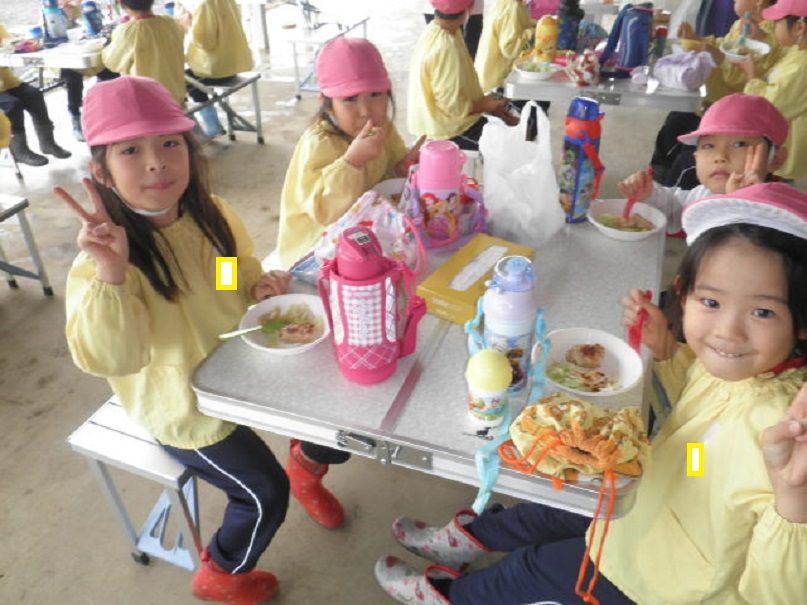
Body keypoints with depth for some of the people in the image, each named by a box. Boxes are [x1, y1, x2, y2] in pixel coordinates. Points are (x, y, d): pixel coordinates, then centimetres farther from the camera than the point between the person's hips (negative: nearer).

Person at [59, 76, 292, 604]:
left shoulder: (213, 213, -11)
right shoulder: (102, 259, -29)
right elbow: (109, 358, -39)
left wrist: (261, 284, -14)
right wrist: (111, 274, -52)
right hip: (187, 408, -6)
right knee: (265, 493, 5)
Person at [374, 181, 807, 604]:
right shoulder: (734, 366, -16)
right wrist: (664, 348, -12)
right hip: (651, 511, 6)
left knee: (532, 567, 11)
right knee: (552, 511, 23)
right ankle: (468, 537, 50)